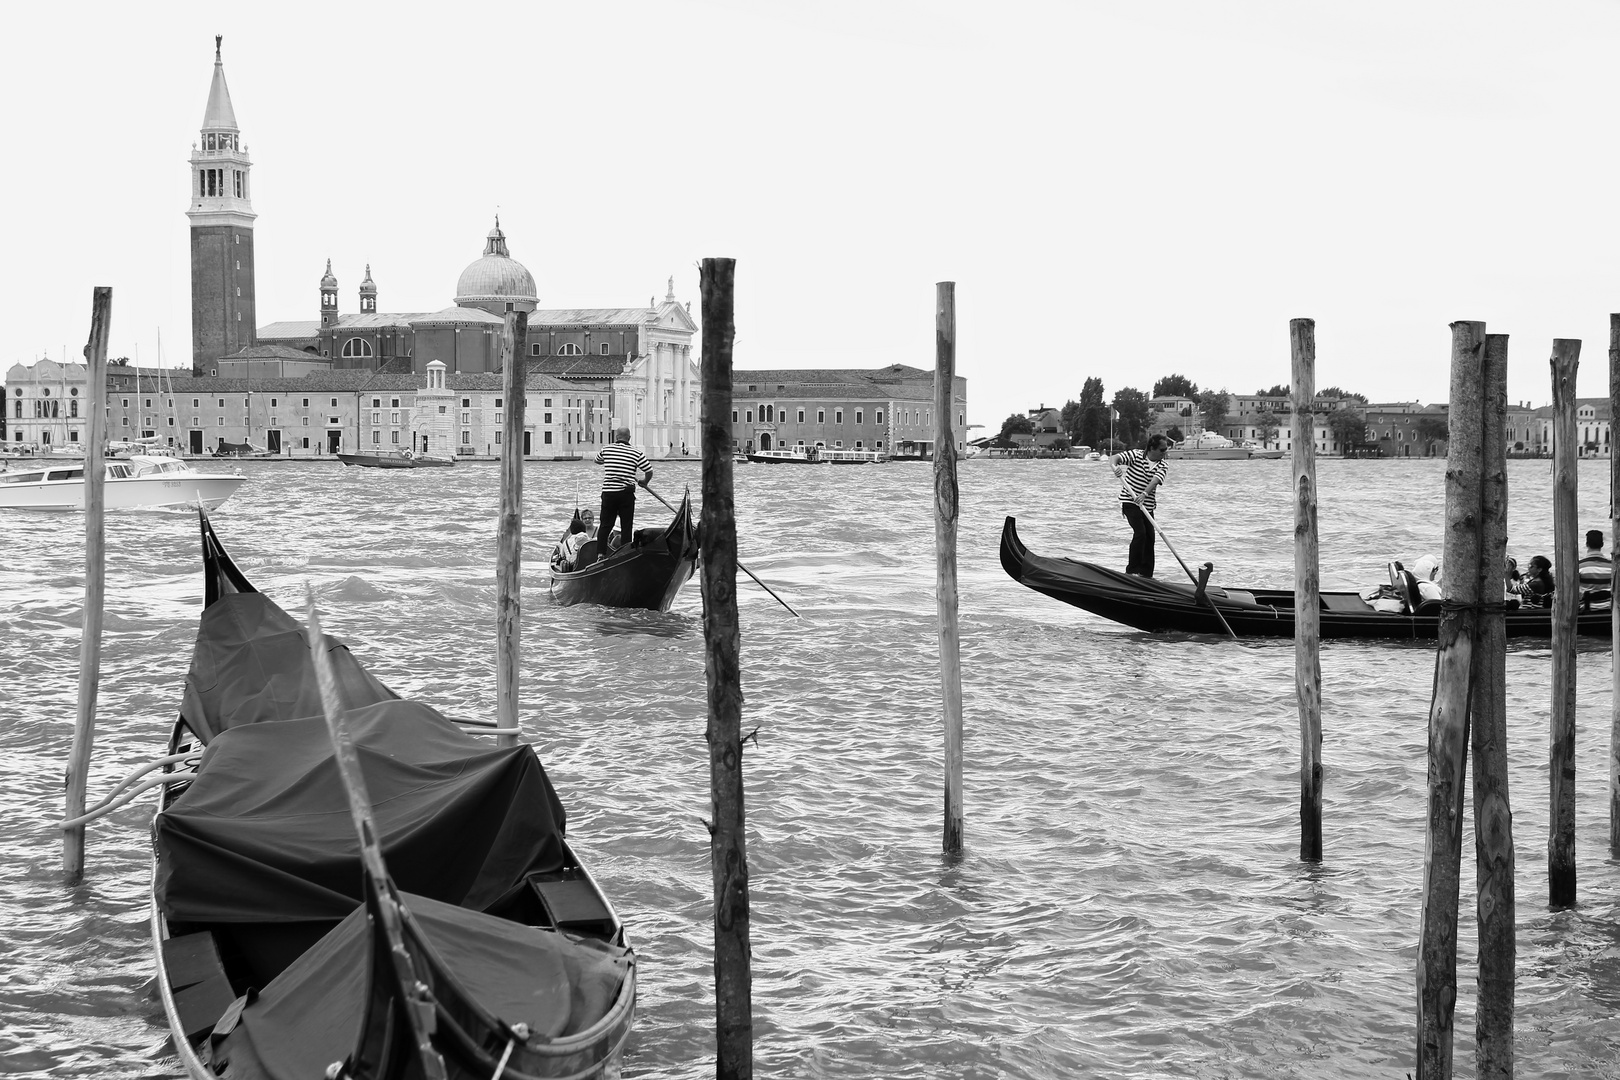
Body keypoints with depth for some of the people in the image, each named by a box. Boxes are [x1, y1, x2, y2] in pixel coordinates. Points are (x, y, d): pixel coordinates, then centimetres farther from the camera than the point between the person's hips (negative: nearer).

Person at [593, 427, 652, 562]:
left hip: (608, 492, 1)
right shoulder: (636, 453, -3)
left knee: (605, 525, 10)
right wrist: (644, 482, 19)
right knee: (626, 527, 5)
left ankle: (600, 554, 2)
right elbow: (649, 471, 0)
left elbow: (597, 460, 22)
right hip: (626, 494, -1)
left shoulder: (606, 449, 2)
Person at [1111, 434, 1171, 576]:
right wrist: (1115, 466, -39)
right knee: (1140, 532, -19)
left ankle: (1146, 574, 14)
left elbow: (1155, 481, -19)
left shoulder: (1162, 466, -2)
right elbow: (1117, 457, -14)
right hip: (1130, 502, -5)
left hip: (1147, 505, 5)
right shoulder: (1136, 455, -8)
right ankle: (1132, 570, -12)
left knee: (1150, 538, 4)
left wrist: (1144, 494, -39)